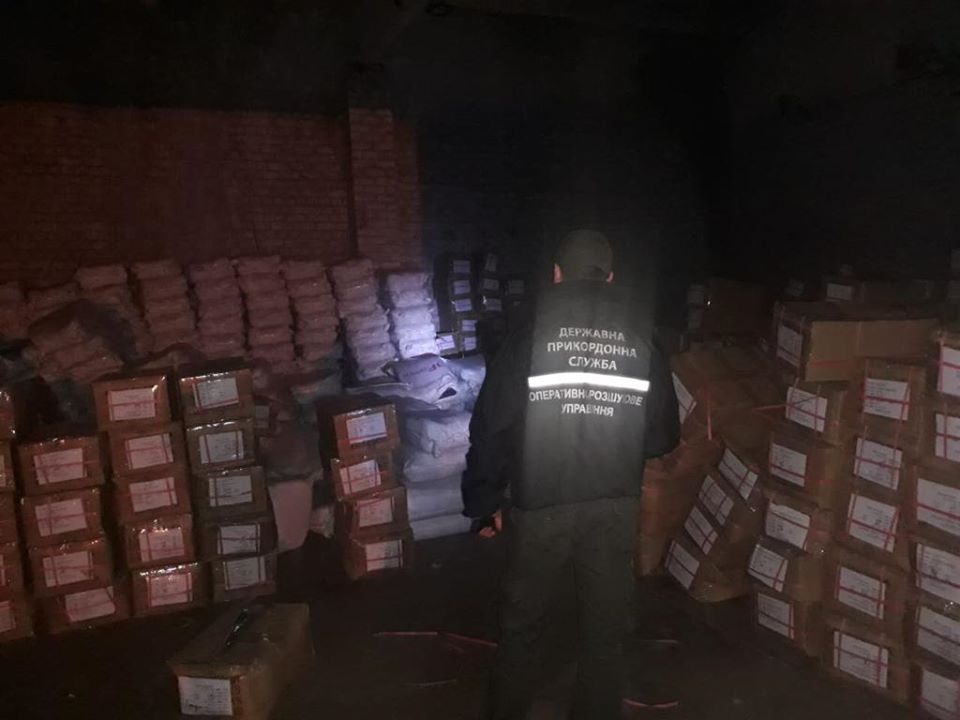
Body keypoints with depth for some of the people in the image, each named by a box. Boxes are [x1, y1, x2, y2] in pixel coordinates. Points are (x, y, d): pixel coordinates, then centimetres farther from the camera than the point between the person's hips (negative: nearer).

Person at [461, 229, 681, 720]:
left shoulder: (531, 334, -7)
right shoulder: (641, 340, -1)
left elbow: (491, 427, -7)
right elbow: (664, 436, 5)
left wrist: (483, 501, 4)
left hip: (540, 505, -1)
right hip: (615, 505, 2)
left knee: (520, 626, 17)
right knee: (605, 631, 17)